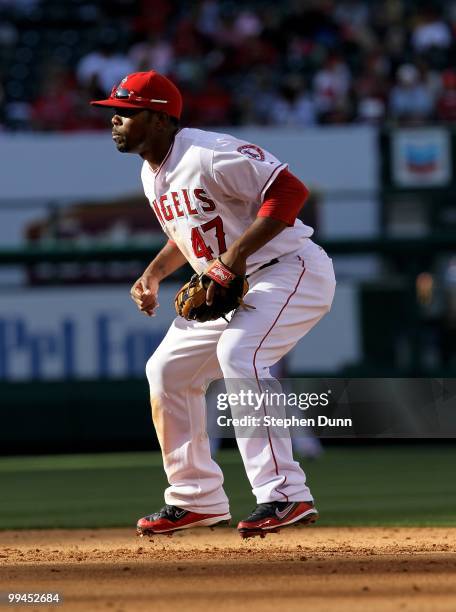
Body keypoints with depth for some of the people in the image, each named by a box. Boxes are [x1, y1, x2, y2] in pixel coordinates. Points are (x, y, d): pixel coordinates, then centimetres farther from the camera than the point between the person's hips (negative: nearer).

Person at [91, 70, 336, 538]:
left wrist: (237, 253, -33)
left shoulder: (208, 156, -22)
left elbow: (290, 189, -27)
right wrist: (153, 274, 7)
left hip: (291, 271, -10)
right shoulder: (152, 174, 9)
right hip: (229, 289, 10)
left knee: (238, 352, -33)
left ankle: (285, 495, -36)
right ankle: (197, 500, 19)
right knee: (167, 368, 8)